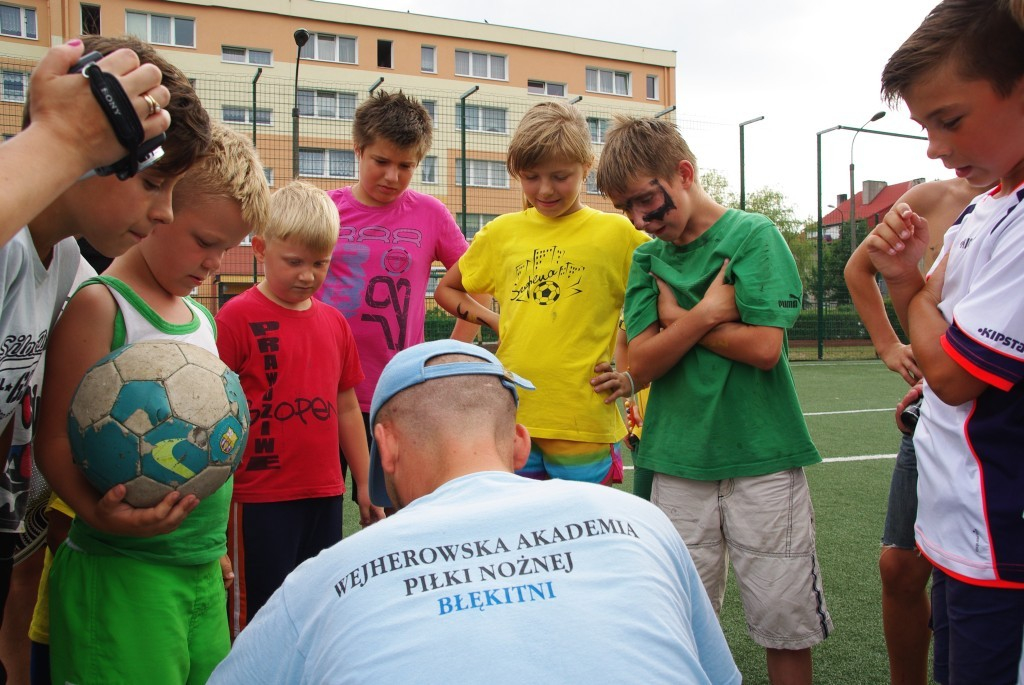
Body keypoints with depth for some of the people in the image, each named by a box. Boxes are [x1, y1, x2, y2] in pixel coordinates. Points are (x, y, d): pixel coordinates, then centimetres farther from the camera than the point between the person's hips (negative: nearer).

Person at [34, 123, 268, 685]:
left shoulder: (203, 318, 14)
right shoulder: (100, 306, -9)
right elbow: (55, 439, -13)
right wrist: (96, 513, -30)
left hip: (203, 571, 7)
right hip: (122, 572, -7)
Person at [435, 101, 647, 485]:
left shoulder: (616, 233, -1)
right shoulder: (501, 233, 9)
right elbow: (446, 289, 21)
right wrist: (493, 321, 5)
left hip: (583, 423, -3)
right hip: (512, 419, 3)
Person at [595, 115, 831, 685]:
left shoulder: (753, 234, -3)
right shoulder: (647, 258, 9)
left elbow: (763, 347, -14)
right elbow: (640, 365, 1)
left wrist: (675, 318, -5)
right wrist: (704, 314, -11)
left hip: (761, 458, -3)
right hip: (679, 463, 3)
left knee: (787, 625, 6)